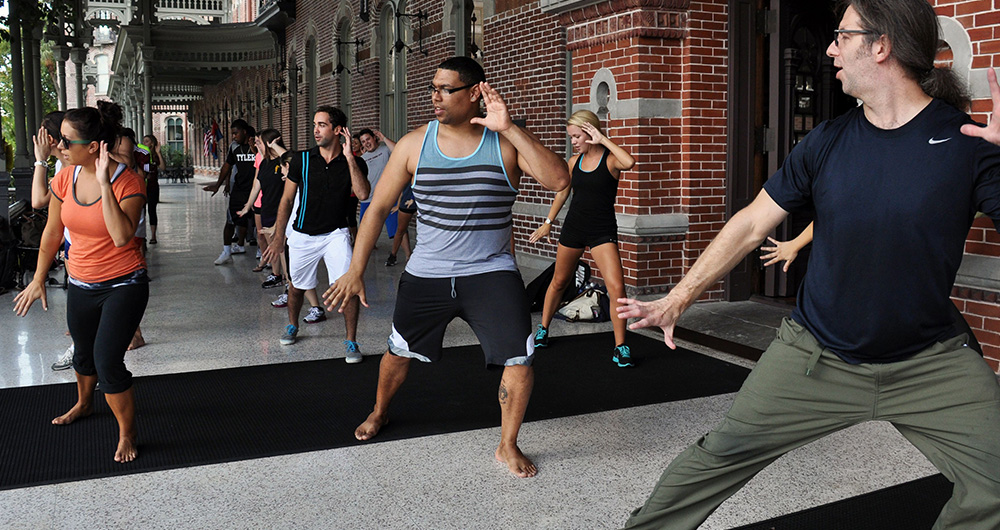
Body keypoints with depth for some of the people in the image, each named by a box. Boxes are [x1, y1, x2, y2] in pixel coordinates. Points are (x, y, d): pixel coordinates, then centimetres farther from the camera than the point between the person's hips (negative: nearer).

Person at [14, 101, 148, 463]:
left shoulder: (127, 182, -21)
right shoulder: (66, 178, -5)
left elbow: (122, 236, -35)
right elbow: (52, 233, 8)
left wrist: (105, 185, -37)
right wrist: (38, 280, 14)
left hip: (124, 285, -6)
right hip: (81, 285, 6)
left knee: (108, 362, -13)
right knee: (84, 353, 24)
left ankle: (127, 434, 8)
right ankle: (83, 404, 55)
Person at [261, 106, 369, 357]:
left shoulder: (354, 163, -7)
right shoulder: (301, 160, -5)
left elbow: (363, 194, -24)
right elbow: (287, 199, 2)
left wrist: (349, 157, -25)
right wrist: (278, 237, 1)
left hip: (336, 234, -2)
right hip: (303, 235, 2)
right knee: (296, 286, 16)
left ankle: (351, 342, -2)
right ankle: (292, 326, 45)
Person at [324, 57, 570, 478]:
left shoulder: (505, 144, -8)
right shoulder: (414, 145, -3)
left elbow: (558, 180, -23)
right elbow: (378, 208, 1)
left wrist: (509, 128, -28)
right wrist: (356, 271, -4)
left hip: (491, 273, -2)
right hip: (426, 274, 2)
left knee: (520, 359, -12)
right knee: (398, 351, 18)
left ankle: (508, 446, 11)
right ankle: (379, 412, 50)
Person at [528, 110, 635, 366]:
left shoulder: (609, 159, -9)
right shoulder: (574, 161, 5)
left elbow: (629, 162, -34)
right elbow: (562, 193, 19)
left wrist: (603, 140, -24)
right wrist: (547, 223, 24)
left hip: (602, 231, -4)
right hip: (573, 227, 5)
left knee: (616, 287, -16)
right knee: (559, 281, 17)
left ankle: (620, 347, -4)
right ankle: (543, 329, 38)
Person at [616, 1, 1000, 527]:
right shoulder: (827, 142, -2)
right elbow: (752, 223, 3)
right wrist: (678, 298, 2)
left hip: (928, 361, -1)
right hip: (816, 355, 1)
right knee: (723, 452, 4)